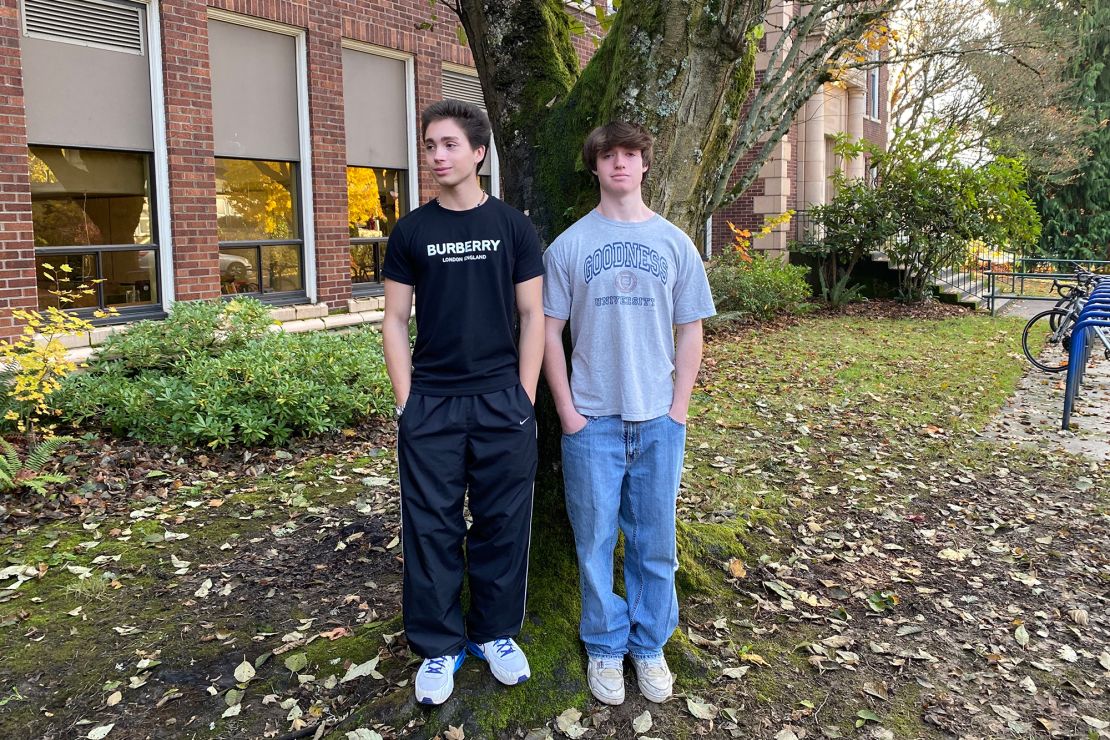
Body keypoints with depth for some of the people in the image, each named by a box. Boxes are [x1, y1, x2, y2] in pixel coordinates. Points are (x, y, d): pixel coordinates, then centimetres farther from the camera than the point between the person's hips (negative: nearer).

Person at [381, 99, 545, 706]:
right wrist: (406, 399, -3)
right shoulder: (411, 231, 4)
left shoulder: (513, 226, 3)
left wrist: (525, 396, -3)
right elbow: (395, 321, 5)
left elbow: (532, 316, 3)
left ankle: (495, 633, 28)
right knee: (431, 527, 6)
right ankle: (439, 646, 22)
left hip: (502, 402, 0)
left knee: (502, 523, 9)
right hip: (430, 404, 1)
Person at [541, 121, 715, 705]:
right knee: (595, 541, 7)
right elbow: (550, 331, 1)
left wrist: (678, 409, -1)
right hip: (592, 420, -1)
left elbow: (689, 331, 7)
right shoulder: (569, 245, 1)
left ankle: (650, 646, 29)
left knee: (654, 543, 11)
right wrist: (567, 410, -5)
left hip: (659, 421, 2)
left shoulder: (675, 244, 5)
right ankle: (605, 647, 26)